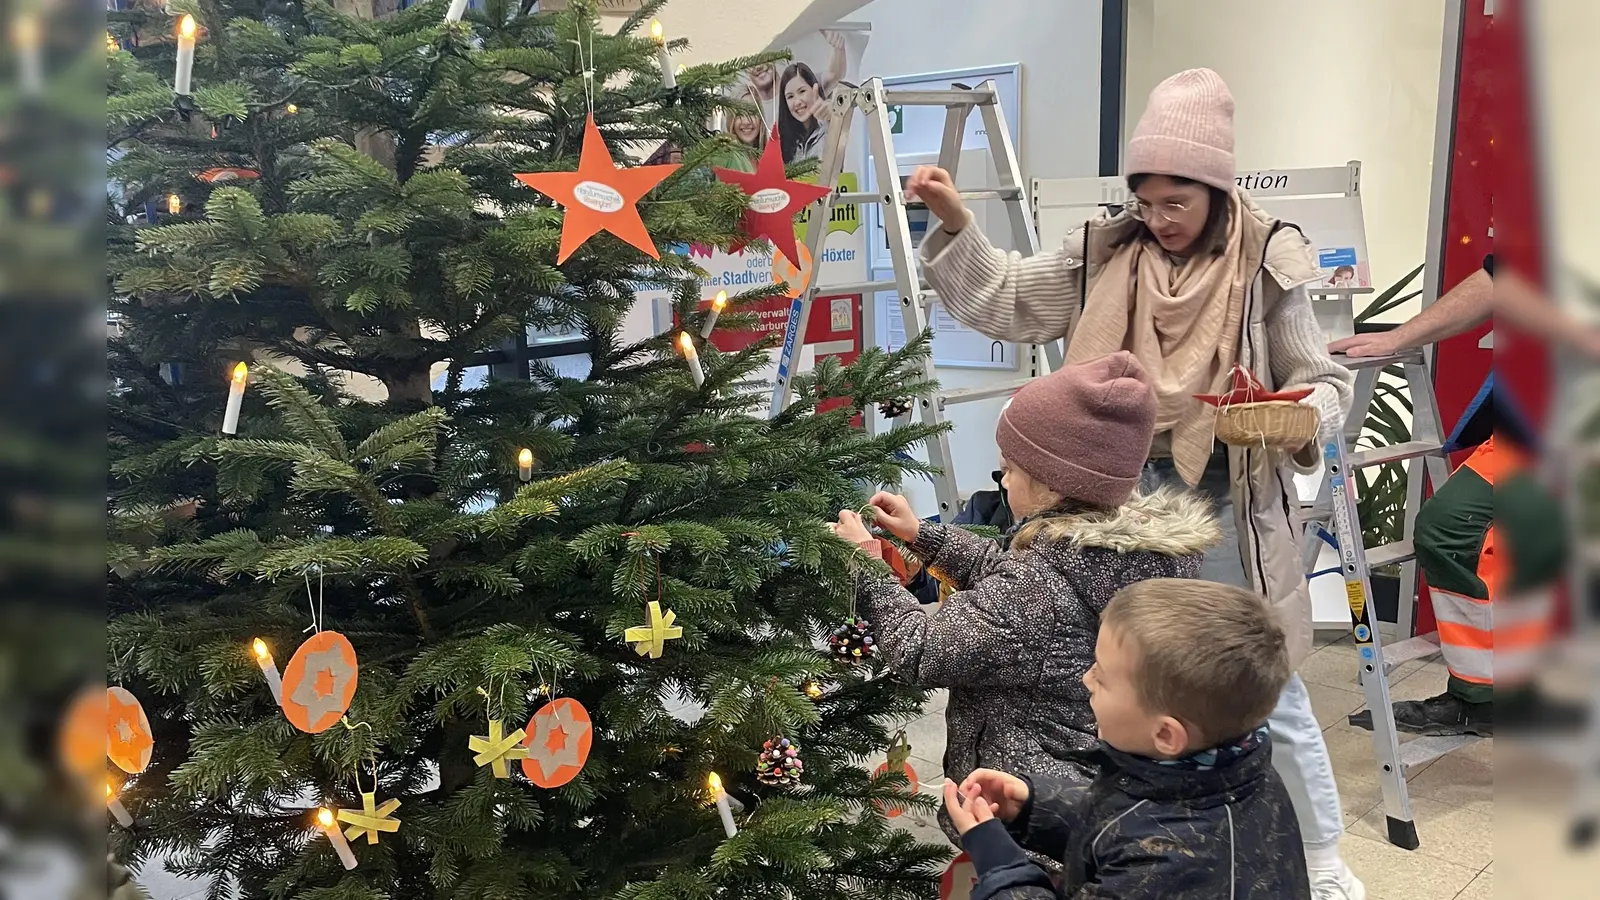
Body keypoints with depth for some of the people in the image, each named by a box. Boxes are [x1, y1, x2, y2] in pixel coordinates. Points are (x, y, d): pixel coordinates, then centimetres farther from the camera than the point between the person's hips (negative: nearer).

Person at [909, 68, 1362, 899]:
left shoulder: (1266, 268, -9)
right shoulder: (1103, 256, 0)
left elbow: (1325, 381, -3)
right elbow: (1001, 300, 3)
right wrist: (954, 225, -11)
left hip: (1225, 512, -3)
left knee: (1269, 692, 11)